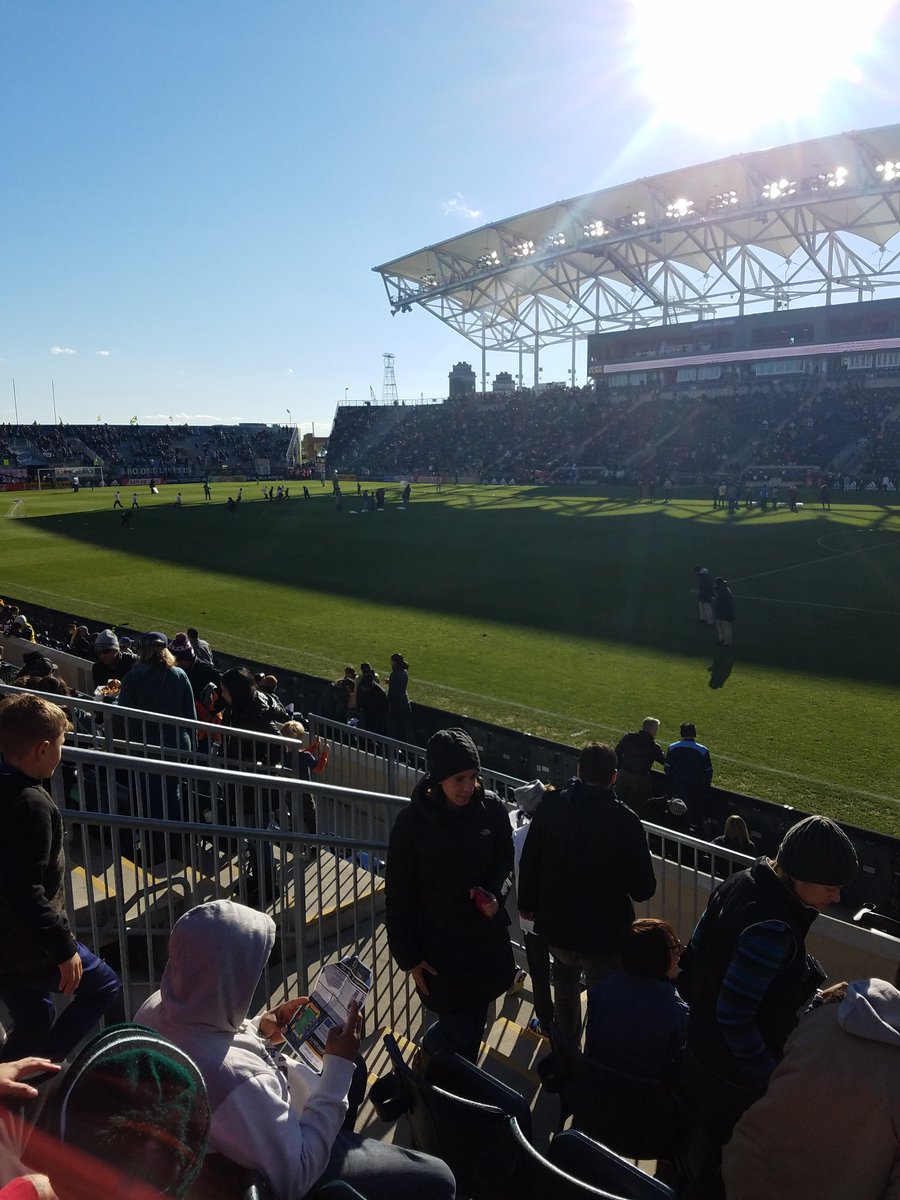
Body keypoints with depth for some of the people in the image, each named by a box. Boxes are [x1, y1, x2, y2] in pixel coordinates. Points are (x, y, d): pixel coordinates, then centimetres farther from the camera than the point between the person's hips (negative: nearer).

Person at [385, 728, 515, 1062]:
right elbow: (398, 895, -8)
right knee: (457, 1031, 2)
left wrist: (495, 893, -15)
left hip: (488, 938, 3)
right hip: (439, 945, -3)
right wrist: (408, 957, -5)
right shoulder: (412, 821, -18)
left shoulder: (491, 809, -11)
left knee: (475, 1021, 18)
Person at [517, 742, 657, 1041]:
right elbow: (644, 889, -17)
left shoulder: (550, 808, -10)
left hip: (555, 926, 5)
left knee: (565, 982, 29)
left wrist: (527, 904, 17)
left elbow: (528, 864, 1)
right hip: (605, 932, -5)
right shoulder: (625, 820, -21)